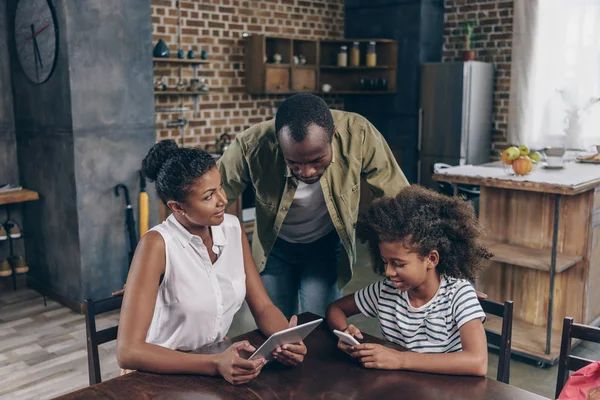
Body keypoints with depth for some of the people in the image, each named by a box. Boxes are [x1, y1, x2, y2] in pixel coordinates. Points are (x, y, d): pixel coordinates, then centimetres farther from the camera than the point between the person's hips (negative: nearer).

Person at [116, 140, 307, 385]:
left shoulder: (233, 229, -3)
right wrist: (215, 365, -32)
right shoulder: (157, 244, -19)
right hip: (164, 373, -5)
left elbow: (263, 307, 1)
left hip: (221, 360, 5)